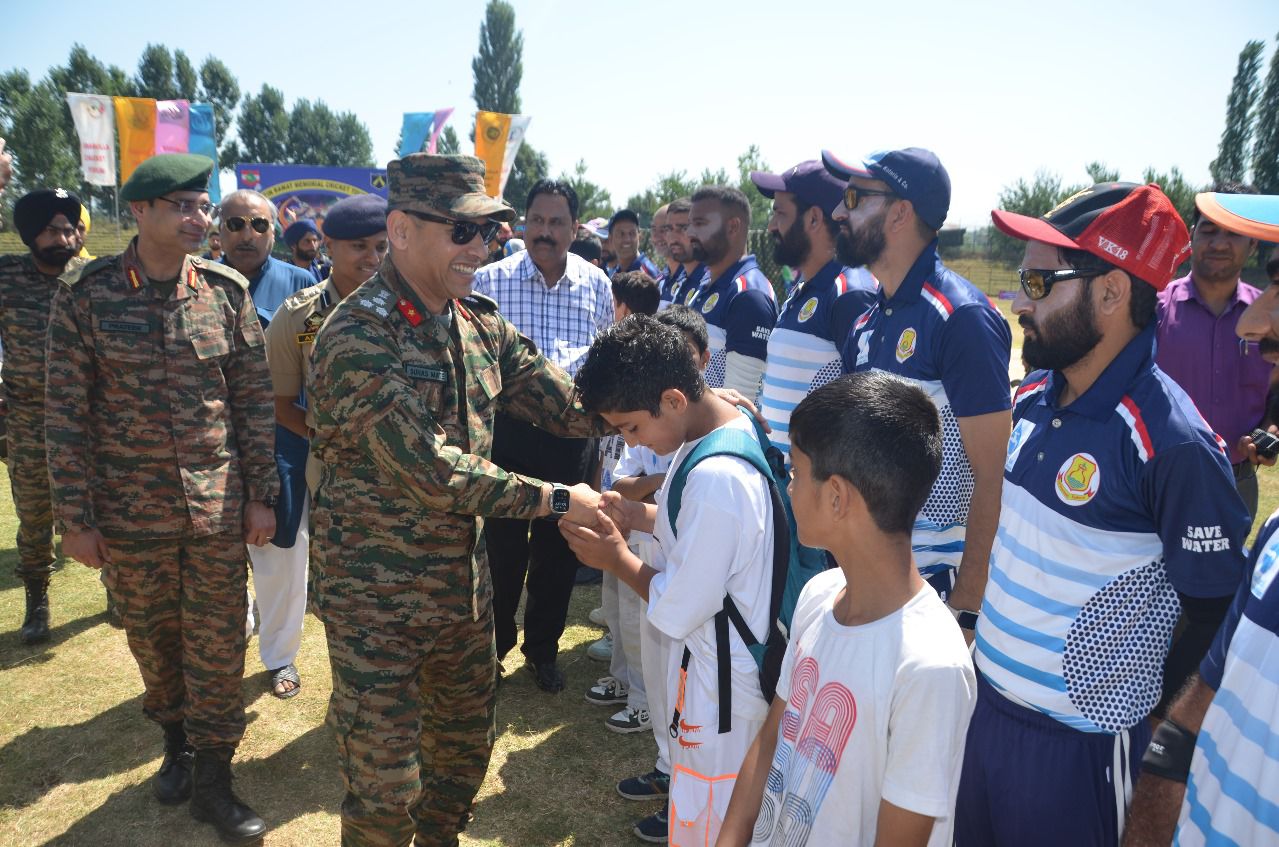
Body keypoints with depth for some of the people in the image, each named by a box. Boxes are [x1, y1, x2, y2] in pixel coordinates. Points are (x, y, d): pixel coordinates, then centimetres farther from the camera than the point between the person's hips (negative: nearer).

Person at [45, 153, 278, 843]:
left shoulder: (227, 291, -3)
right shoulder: (84, 295, -7)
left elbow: (254, 398, 1)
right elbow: (65, 413, -4)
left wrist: (261, 495, 0)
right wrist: (75, 517, -5)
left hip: (218, 508, 1)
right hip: (128, 509, 0)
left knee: (218, 641, 8)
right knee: (151, 637, 17)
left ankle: (211, 776, 25)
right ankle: (175, 739, 43)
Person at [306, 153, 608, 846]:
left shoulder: (480, 324, 2)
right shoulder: (357, 336, -22)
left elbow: (565, 403, 0)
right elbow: (432, 470, -26)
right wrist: (554, 498, -20)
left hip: (464, 579, 7)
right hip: (377, 598, -7)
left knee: (466, 744, 23)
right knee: (385, 787, 8)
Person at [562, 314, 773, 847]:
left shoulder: (716, 480, -33)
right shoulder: (729, 426, -3)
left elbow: (677, 612, -25)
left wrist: (615, 558, -10)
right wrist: (633, 513, -5)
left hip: (722, 683, -9)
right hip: (720, 660, 9)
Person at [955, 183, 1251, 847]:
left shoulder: (1174, 442, -23)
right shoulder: (1032, 398, -1)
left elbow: (1209, 608, -14)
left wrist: (1133, 711, -2)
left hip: (1075, 739, -6)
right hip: (983, 697, 7)